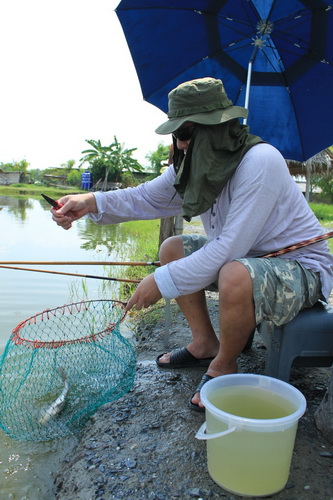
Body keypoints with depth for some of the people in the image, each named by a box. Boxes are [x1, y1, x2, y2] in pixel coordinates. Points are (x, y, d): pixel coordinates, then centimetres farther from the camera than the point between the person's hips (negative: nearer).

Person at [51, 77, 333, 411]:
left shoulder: (260, 162, -28)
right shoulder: (197, 164, -3)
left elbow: (230, 249, -32)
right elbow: (146, 198, 3)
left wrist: (162, 282, -26)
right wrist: (92, 202, -13)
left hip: (301, 265, -8)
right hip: (244, 256, 8)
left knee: (236, 275, -39)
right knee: (172, 249, 5)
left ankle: (224, 367, -7)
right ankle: (205, 343, 13)